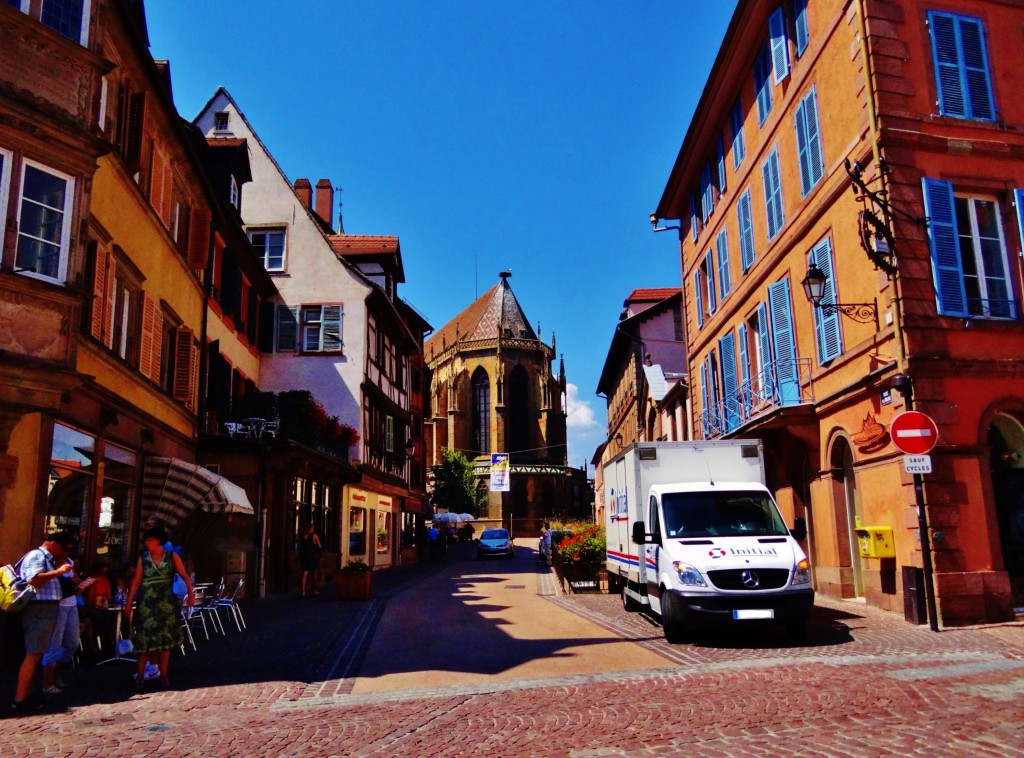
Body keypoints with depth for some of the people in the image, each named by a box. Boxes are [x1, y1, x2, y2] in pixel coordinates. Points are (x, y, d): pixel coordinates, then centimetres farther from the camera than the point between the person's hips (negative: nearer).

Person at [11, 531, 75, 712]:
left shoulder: (47, 559, 20)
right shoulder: (37, 556, -10)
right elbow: (33, 580, -26)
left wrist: (60, 568, 12)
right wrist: (58, 571, -22)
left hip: (45, 609, 11)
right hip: (38, 609, -11)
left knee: (37, 654, 13)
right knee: (33, 655, -10)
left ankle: (26, 695, 19)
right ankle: (19, 701, -8)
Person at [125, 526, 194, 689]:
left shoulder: (172, 557, 0)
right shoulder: (143, 558, 3)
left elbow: (185, 577, -1)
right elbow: (136, 582, 2)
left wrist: (191, 595, -11)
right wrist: (128, 603, -3)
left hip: (167, 603, 0)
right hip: (147, 603, 0)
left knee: (165, 639, 4)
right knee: (145, 638, -1)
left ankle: (163, 675, 13)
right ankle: (141, 675, 8)